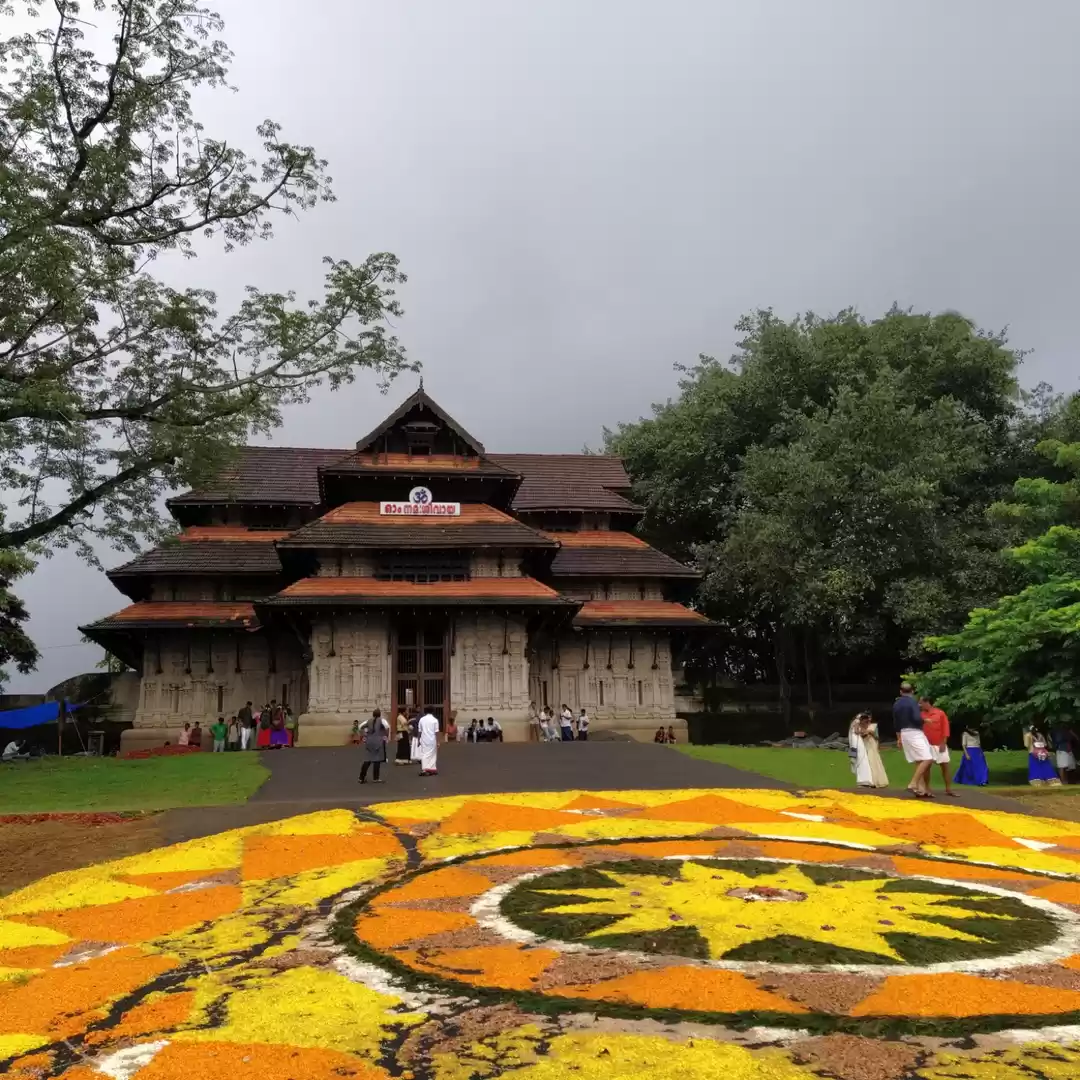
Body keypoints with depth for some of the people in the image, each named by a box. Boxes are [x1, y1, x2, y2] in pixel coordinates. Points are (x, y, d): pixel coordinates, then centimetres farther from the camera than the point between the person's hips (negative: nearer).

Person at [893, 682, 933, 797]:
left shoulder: (896, 704, 12)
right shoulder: (913, 701, -10)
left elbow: (895, 723, 16)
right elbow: (917, 718, -22)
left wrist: (899, 738, 24)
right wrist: (924, 721, 0)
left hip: (904, 733, 8)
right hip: (914, 733, -8)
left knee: (918, 761, 10)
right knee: (927, 759, -11)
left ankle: (921, 789, 7)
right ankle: (913, 784, -20)